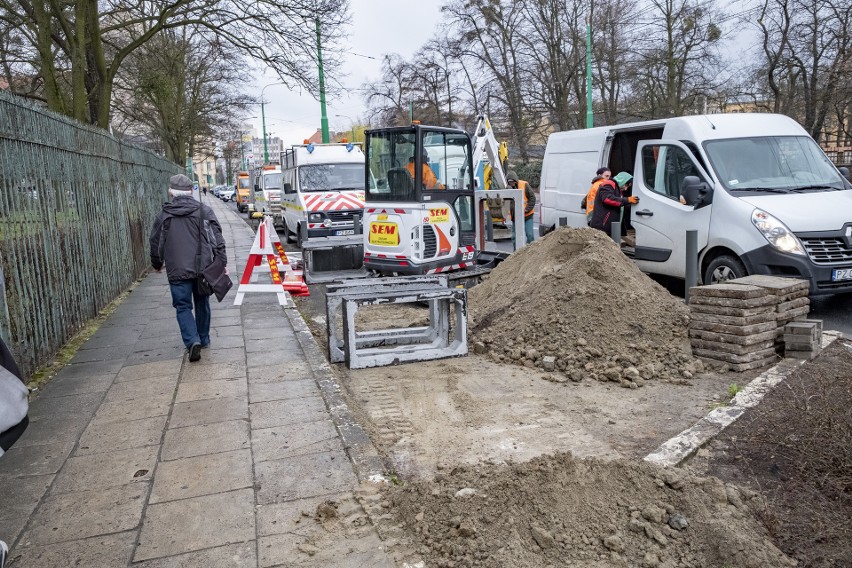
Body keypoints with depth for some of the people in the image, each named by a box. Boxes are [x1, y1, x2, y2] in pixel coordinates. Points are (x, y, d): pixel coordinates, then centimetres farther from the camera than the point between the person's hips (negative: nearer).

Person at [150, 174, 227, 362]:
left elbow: (156, 242, 12)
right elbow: (217, 239, -4)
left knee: (183, 306, 4)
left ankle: (193, 341, -13)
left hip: (177, 270, -1)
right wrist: (221, 264, -1)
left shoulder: (164, 215, 2)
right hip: (202, 268, 1)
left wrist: (157, 264, 28)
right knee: (202, 303, 16)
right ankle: (203, 339, 27)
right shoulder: (204, 211, 0)